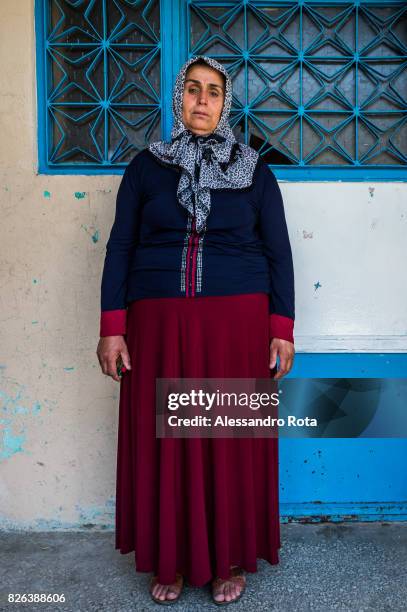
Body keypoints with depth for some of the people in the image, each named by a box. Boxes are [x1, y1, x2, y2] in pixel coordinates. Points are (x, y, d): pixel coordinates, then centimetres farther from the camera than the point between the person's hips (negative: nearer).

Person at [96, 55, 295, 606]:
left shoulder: (254, 171, 8)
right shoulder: (146, 166, 9)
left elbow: (278, 252, 6)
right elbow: (120, 247, 6)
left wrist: (282, 329, -1)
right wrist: (112, 328, -1)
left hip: (237, 321, 0)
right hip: (159, 322, 1)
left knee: (232, 438, 5)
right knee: (163, 437, 5)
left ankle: (230, 559, 26)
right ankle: (171, 559, 26)